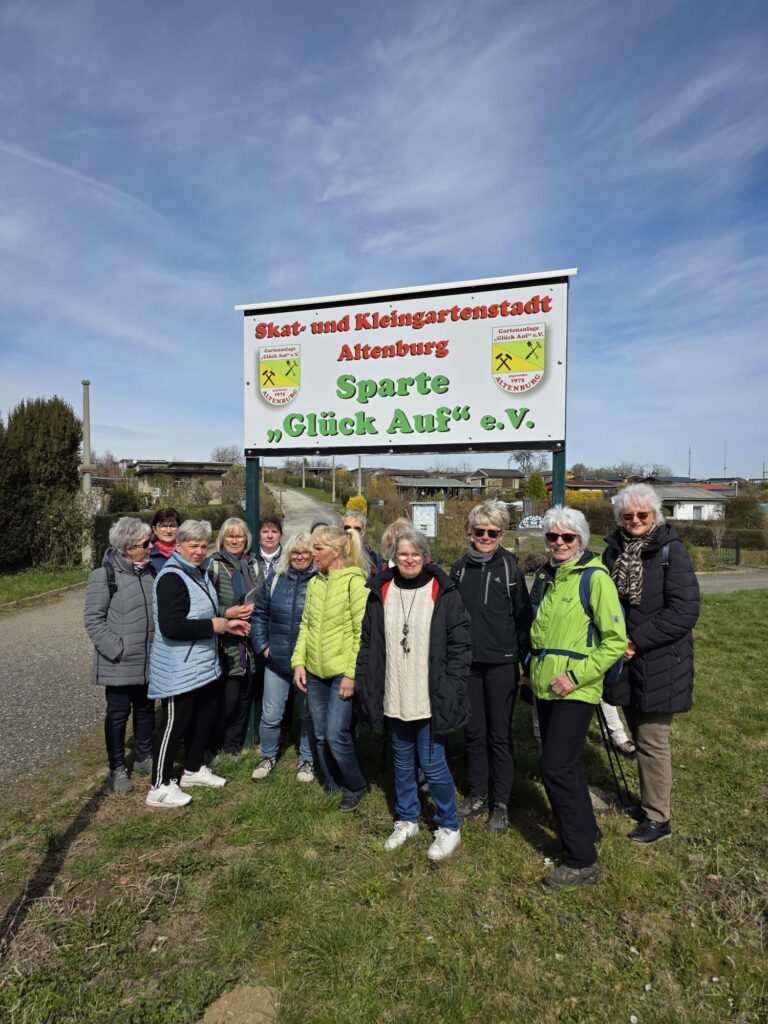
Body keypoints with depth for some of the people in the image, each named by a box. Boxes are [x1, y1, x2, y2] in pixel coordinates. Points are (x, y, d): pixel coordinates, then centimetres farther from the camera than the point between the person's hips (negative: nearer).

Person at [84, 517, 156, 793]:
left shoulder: (150, 570, 4)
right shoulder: (104, 575, -13)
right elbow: (93, 619, -13)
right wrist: (116, 648, -19)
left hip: (149, 660, 5)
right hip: (120, 662, -5)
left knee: (146, 709, 18)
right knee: (118, 713, 8)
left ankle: (144, 757, 36)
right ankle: (117, 768, 25)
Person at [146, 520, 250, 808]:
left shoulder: (199, 572, 10)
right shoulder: (172, 577, -21)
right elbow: (171, 627, -29)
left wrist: (227, 625, 8)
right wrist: (213, 626, -23)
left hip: (202, 664, 10)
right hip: (178, 669, -10)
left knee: (205, 715, 19)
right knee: (176, 722, 1)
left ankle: (194, 770, 37)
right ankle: (160, 787, 17)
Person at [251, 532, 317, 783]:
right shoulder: (275, 580, 1)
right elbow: (259, 614, 9)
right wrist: (262, 646, 3)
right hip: (276, 660, 3)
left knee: (308, 714, 14)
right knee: (270, 715, 11)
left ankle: (306, 760, 34)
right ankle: (268, 756, 35)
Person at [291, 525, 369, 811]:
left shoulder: (354, 582, -13)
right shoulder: (315, 583, 8)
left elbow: (363, 632, -14)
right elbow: (305, 625, 13)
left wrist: (352, 673, -15)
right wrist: (298, 661, 5)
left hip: (342, 674, -6)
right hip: (315, 672, 7)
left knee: (336, 735, -5)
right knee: (321, 736, 14)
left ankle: (355, 787, 20)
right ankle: (330, 785, 34)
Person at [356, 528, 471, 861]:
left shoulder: (443, 592, -9)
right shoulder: (381, 591, 1)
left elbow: (460, 644, -8)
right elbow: (368, 643, 6)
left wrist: (452, 689, -12)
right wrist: (364, 686, 2)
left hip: (431, 697, -4)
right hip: (394, 697, 4)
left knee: (432, 762, 4)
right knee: (402, 761, 19)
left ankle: (449, 827, 28)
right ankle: (407, 820, 39)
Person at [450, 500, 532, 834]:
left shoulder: (510, 567, -6)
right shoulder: (459, 568, 4)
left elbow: (523, 616, -3)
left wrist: (525, 660, -4)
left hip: (501, 662, -3)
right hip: (467, 662, 3)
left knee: (499, 734, 6)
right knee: (474, 731, 13)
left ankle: (501, 804, 21)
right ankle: (478, 795, 30)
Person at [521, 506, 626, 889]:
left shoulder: (595, 577, -13)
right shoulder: (545, 576, 8)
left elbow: (615, 641, -15)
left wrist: (575, 676, -18)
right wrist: (532, 669, 14)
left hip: (575, 690, -7)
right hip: (544, 686, 7)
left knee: (557, 769, -6)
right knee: (563, 765, 18)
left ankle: (581, 861, 11)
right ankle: (586, 830, 39)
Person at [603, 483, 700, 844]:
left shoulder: (671, 550, -12)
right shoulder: (614, 550, 3)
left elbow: (685, 610, -18)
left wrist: (638, 640, -18)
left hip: (659, 664, -5)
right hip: (625, 662, 5)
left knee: (652, 741, 5)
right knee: (640, 736, 19)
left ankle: (657, 817, 22)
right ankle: (648, 801, 38)